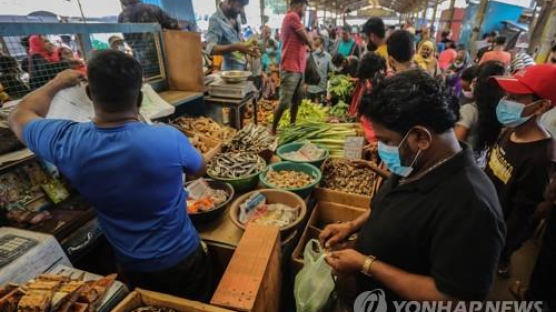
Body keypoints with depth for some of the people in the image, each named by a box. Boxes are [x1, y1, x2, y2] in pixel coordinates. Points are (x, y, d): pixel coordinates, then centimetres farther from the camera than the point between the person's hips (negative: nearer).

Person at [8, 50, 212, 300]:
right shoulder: (168, 139, -30)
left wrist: (57, 83, 18)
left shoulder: (66, 142, -20)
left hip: (132, 269, 3)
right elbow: (199, 167, -5)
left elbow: (19, 116, 4)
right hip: (183, 263, -2)